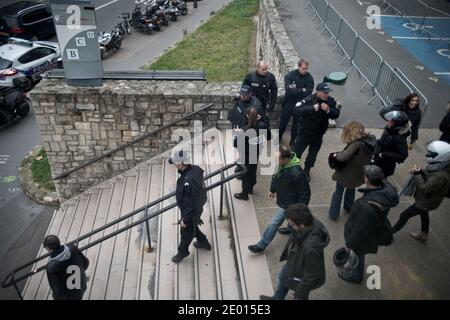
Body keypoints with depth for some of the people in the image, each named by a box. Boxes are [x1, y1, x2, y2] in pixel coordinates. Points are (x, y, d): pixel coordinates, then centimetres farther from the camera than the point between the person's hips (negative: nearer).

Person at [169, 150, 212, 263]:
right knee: (193, 227, 32)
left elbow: (191, 204, -31)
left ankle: (182, 252, 46)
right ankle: (203, 242, 55)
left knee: (186, 232, 19)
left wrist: (185, 220, -18)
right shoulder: (195, 169, -13)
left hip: (191, 212, -8)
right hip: (197, 208, 8)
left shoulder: (188, 182, -40)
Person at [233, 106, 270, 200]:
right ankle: (250, 188, 48)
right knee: (253, 170, 26)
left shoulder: (244, 130, -34)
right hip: (256, 153, 6)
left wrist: (237, 134, -14)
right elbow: (266, 125, 7)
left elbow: (236, 144, -29)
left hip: (246, 155, -6)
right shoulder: (260, 126, -17)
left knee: (245, 173, 13)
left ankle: (245, 194, 30)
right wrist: (259, 120, 2)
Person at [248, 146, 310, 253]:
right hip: (283, 198, 8)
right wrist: (273, 189, 17)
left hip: (287, 203, -8)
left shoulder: (296, 174, -40)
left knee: (274, 223, 3)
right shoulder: (283, 164, -15)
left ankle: (262, 245, 18)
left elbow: (305, 193, -27)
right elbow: (277, 175, 8)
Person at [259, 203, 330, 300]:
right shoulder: (310, 223, -26)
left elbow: (311, 276, -30)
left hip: (302, 277, -8)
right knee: (283, 278, 34)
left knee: (301, 297, 24)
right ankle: (276, 298, 66)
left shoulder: (311, 248, -47)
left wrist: (300, 295, -15)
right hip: (294, 263, 8)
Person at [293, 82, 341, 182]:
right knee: (296, 153, 12)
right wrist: (312, 108, -44)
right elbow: (296, 110, -36)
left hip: (318, 135, 4)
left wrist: (328, 110, -28)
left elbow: (336, 115, -7)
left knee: (312, 156, 20)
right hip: (305, 133, -4)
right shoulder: (309, 100, -25)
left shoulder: (331, 101, -11)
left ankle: (306, 172, 45)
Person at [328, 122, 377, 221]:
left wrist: (336, 154, -17)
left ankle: (334, 214, 32)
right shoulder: (371, 140, -11)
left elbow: (343, 157, -38)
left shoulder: (357, 144, -32)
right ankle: (348, 207, 54)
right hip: (359, 174, 6)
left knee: (338, 192, 19)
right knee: (351, 189, 34)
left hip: (347, 173, -6)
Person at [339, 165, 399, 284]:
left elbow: (360, 230, -30)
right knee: (359, 254, 33)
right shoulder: (386, 190, -23)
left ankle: (356, 276, 53)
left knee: (357, 255, 23)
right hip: (374, 229, 8)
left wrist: (349, 244, -14)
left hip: (362, 238, -7)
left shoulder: (368, 207, -45)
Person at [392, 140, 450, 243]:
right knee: (424, 214, 31)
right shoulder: (441, 167, -12)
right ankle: (423, 235, 55)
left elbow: (425, 189, -32)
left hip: (425, 202, -9)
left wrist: (417, 175, -28)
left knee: (404, 215, 8)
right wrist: (420, 172, -15)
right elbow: (429, 178, 3)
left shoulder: (440, 176, -40)